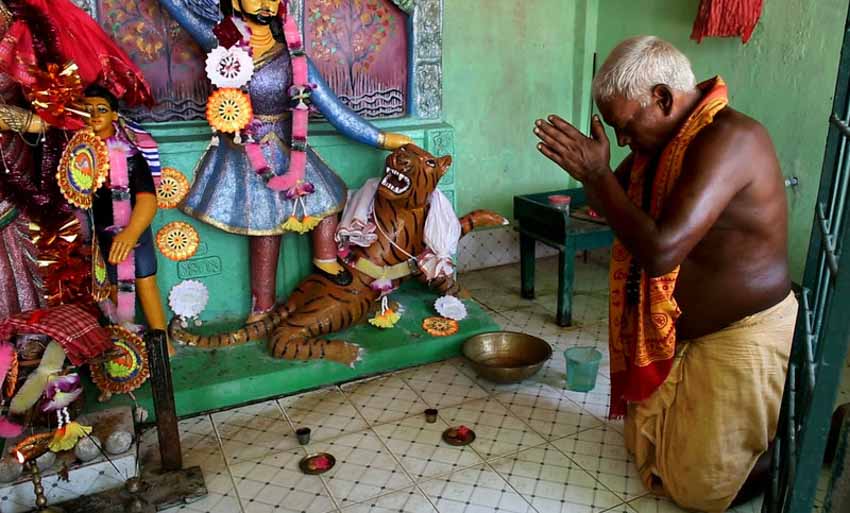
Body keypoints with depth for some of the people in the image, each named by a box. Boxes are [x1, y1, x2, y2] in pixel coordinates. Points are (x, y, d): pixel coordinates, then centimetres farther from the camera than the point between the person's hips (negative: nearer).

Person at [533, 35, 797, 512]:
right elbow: (614, 202, 10)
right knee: (646, 441, 20)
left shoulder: (726, 139, -28)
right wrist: (587, 167, -11)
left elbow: (660, 250, -36)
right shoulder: (667, 135, 0)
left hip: (743, 339, -9)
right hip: (683, 333, 9)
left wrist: (596, 173, -27)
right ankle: (767, 417, 33)